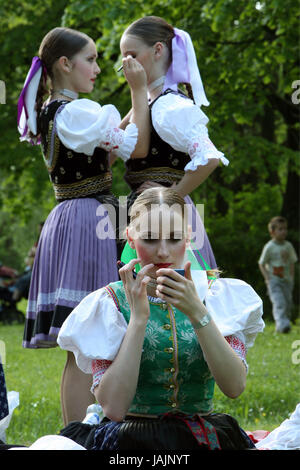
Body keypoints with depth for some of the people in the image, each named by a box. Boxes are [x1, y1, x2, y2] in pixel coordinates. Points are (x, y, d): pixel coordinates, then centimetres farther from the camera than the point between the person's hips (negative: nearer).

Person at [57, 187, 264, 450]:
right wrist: (138, 317, -13)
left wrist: (197, 312, -16)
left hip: (204, 437, 2)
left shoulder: (216, 296, 7)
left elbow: (234, 387, -8)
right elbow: (113, 408, -11)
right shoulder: (109, 303, 2)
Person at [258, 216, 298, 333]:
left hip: (286, 280, 5)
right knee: (279, 303, -20)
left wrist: (291, 278, 8)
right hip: (274, 280, -5)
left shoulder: (288, 246, 8)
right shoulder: (269, 247, -6)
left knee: (288, 304, 5)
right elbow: (261, 264, -1)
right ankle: (282, 324, -30)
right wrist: (268, 278, -10)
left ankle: (283, 325, 18)